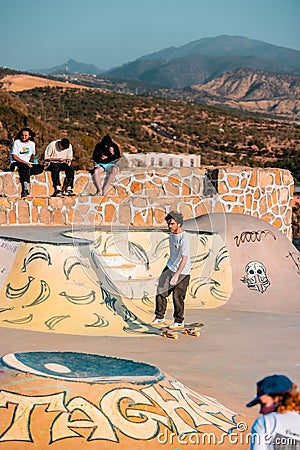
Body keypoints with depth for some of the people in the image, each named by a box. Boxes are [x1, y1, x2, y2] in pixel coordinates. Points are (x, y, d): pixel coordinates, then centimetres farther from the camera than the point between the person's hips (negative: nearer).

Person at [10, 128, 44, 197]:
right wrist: (25, 162, -21)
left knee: (41, 167, -16)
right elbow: (14, 157, -10)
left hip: (27, 163, 6)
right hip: (15, 164, -6)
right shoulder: (16, 142, -4)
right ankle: (25, 190, -47)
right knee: (26, 167, -38)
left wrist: (28, 162, 3)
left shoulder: (32, 144, 13)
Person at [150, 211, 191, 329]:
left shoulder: (184, 238, -23)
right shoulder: (172, 234, 4)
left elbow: (184, 258, -28)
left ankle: (179, 322, 13)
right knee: (161, 292, 6)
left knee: (177, 297, -3)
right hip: (170, 267, 8)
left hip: (182, 272, -8)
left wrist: (176, 275, -34)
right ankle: (159, 317, 19)